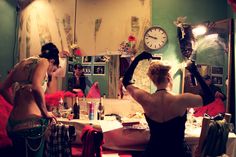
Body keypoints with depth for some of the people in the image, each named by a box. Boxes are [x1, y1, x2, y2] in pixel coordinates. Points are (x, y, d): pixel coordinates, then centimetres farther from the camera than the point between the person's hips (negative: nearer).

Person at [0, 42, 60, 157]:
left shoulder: (21, 63, 18)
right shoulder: (43, 61, -3)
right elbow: (36, 87, -21)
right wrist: (45, 112, -10)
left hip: (13, 123, 8)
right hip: (31, 122, -8)